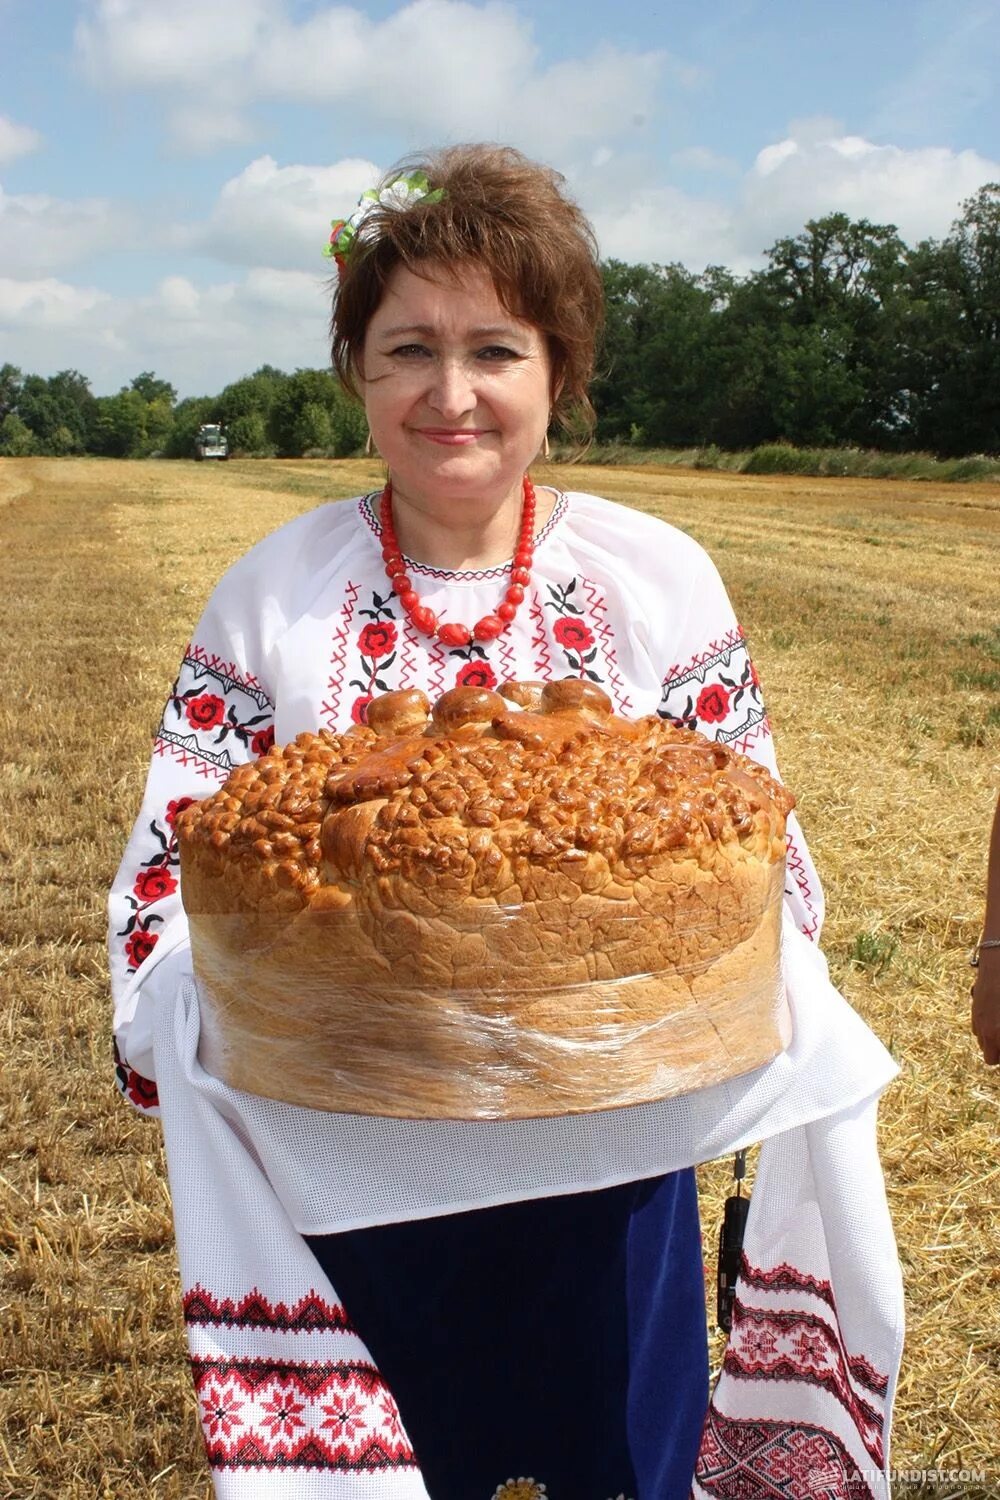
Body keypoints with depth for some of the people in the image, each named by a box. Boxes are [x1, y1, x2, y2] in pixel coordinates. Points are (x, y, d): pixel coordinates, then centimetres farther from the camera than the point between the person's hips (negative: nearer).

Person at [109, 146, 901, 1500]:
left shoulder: (659, 577, -4)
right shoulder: (270, 593, -4)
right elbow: (171, 869, -2)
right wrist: (222, 1004, -21)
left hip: (607, 1162, 1)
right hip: (351, 1176, 0)